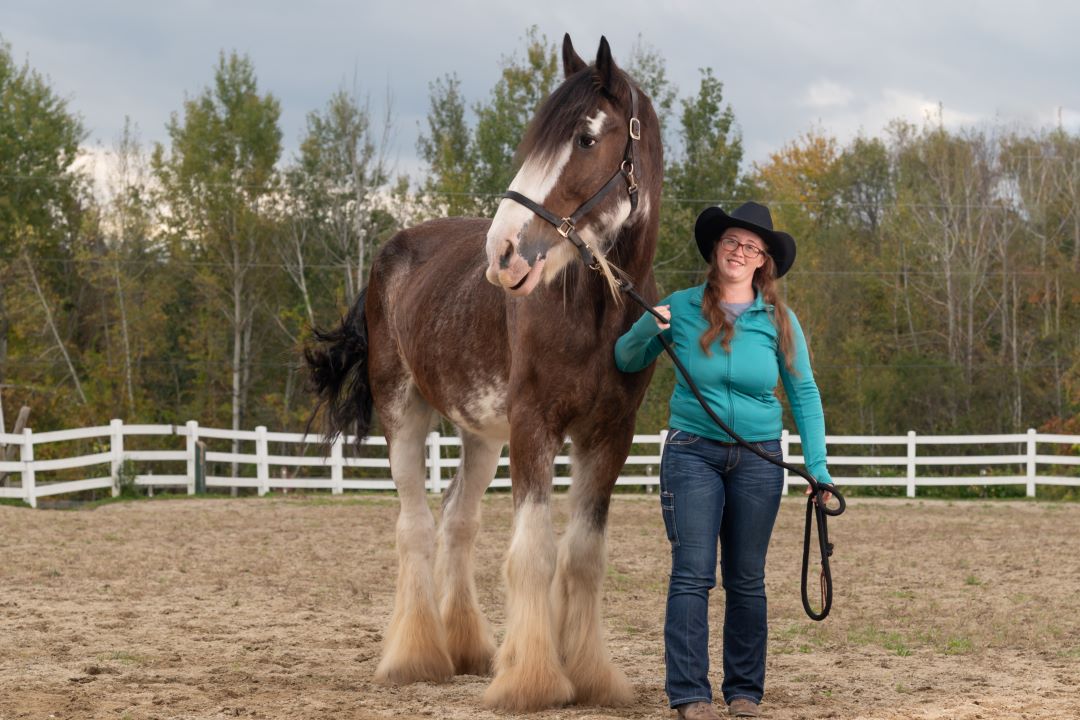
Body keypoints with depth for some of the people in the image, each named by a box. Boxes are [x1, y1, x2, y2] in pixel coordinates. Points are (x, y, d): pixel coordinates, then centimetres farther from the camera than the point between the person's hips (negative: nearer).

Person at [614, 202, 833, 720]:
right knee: (692, 574, -9)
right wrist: (648, 330, -13)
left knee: (747, 580, 8)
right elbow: (626, 361, 9)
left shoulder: (779, 321, -1)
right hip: (692, 453, -1)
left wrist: (817, 466, -1)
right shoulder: (681, 308, -2)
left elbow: (804, 395, 5)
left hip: (758, 459, 1)